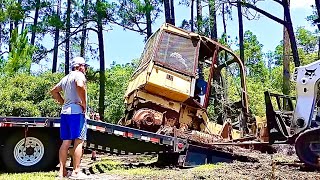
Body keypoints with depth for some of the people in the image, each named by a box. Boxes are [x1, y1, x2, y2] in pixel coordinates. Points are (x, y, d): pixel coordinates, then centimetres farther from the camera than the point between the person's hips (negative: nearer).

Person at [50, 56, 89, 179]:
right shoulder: (79, 75, -4)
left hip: (64, 112, 8)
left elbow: (54, 91, 31)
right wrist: (84, 104, -17)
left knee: (65, 142, 8)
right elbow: (80, 86, -26)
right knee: (78, 141, -7)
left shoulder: (66, 78, 23)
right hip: (76, 111, -8)